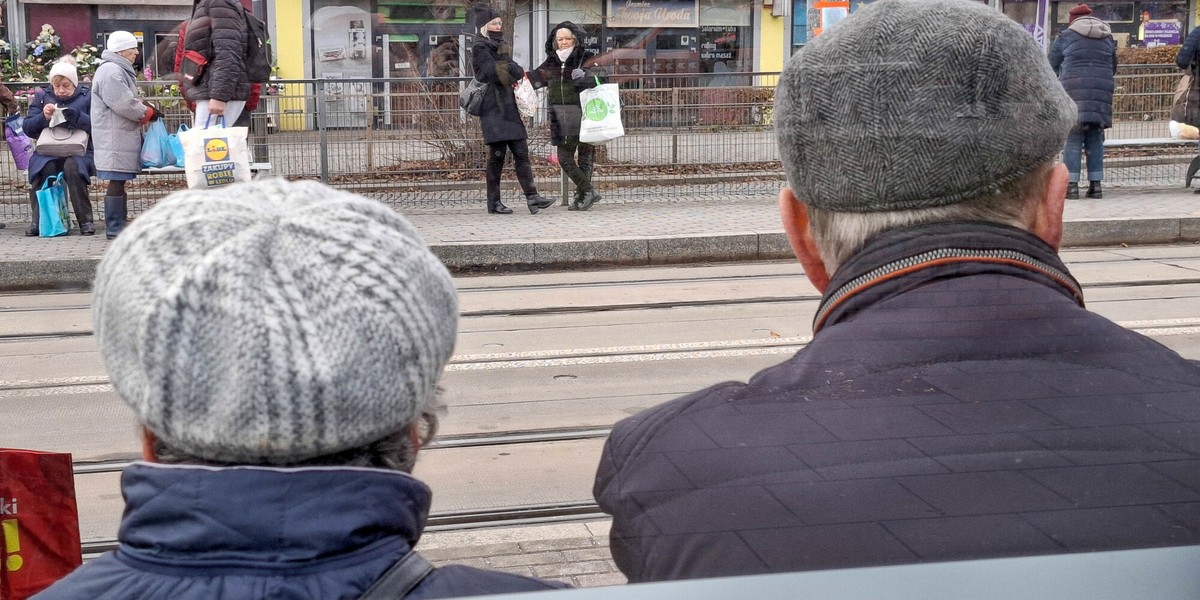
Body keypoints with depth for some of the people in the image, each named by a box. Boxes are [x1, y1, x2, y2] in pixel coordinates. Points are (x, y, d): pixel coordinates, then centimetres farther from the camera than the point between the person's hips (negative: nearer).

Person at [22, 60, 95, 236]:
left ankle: (85, 220, -24)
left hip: (78, 153, -2)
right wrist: (43, 116, -10)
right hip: (47, 154, 2)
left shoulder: (86, 97, 6)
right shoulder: (42, 96, 14)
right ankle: (38, 220, -12)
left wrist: (74, 115, -21)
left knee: (72, 167, -36)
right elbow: (27, 129, 9)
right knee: (40, 169, -31)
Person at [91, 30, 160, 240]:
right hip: (115, 138, -11)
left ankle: (119, 225, 16)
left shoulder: (119, 70, 21)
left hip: (121, 136, 11)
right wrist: (148, 113, -7)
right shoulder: (111, 72, -15)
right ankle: (114, 229, -6)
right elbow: (125, 104, -21)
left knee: (119, 181, 12)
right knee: (117, 181, -8)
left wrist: (144, 108, 8)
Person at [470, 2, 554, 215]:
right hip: (494, 108, -8)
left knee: (521, 152, 0)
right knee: (497, 154, -6)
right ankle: (494, 202, 1)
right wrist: (518, 73, -3)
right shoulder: (480, 47, -4)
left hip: (509, 107, 8)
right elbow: (493, 72, -15)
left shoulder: (502, 46, 21)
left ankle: (532, 196, -5)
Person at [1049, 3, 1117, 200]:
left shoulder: (1066, 36, 5)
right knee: (1095, 139, 9)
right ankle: (1095, 184, 8)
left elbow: (1052, 66, 8)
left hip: (1075, 90, -4)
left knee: (1072, 139, -3)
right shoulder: (1107, 37, 18)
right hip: (1102, 90, 4)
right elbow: (1113, 67, 25)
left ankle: (1072, 185, -7)